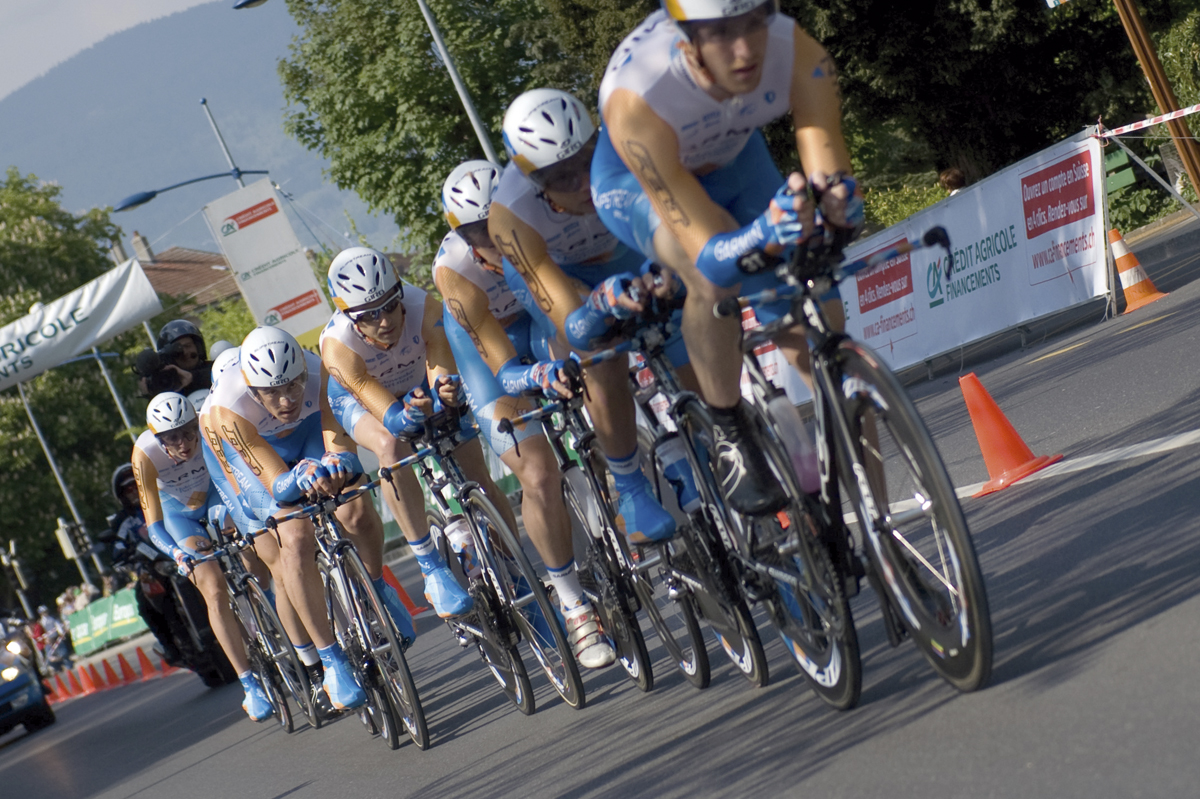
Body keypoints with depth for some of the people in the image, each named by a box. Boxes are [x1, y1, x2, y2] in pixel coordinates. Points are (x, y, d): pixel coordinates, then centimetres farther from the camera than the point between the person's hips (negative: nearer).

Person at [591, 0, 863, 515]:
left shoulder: (799, 56, -35)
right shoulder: (637, 99, -44)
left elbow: (831, 173, -40)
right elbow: (706, 251, -45)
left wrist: (838, 199, -63)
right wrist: (763, 236, -65)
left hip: (734, 161, 4)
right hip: (635, 182, -4)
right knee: (714, 273, -36)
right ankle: (731, 434, -15)